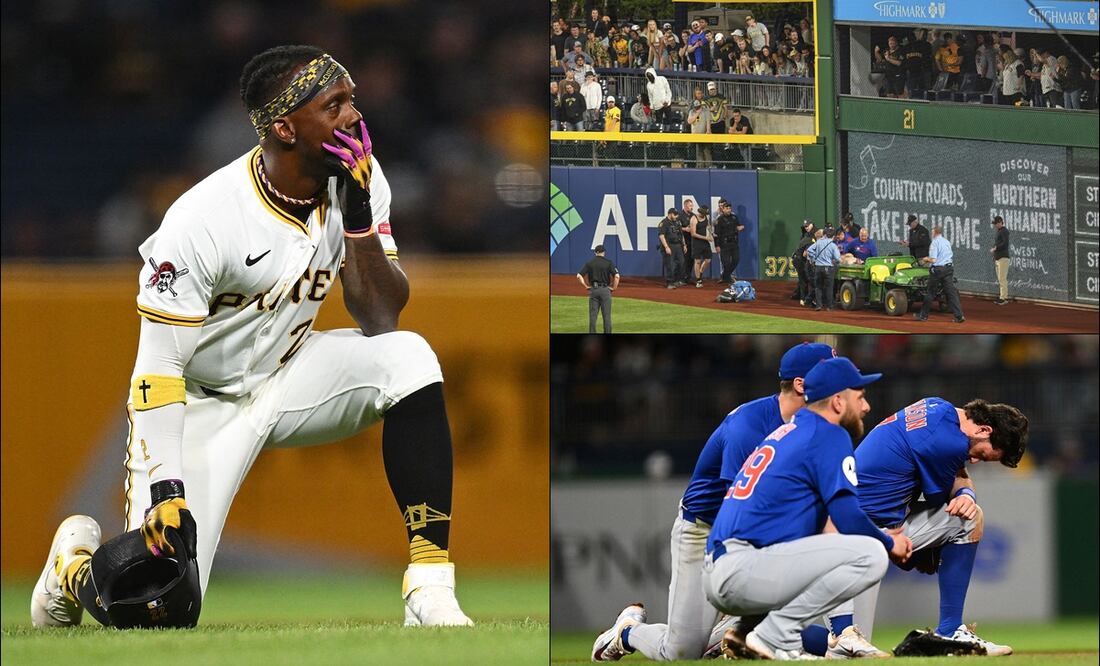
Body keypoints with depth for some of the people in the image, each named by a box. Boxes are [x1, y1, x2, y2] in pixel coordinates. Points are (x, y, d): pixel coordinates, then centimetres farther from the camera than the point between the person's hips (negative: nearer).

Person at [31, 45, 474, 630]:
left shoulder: (357, 178, -11)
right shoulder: (202, 220, -26)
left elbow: (380, 321, -13)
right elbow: (158, 367, -22)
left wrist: (358, 217, -27)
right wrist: (165, 489, -31)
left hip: (289, 379, 5)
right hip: (202, 402, -5)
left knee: (407, 357, -25)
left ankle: (430, 589, -21)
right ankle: (76, 560, 22)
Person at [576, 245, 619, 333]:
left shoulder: (589, 263, 4)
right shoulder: (608, 262, -3)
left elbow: (579, 276, -3)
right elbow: (616, 276, -13)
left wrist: (586, 286, 5)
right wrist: (614, 288, -1)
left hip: (593, 290, 2)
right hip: (605, 290, -2)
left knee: (592, 315, 5)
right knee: (606, 315, 2)